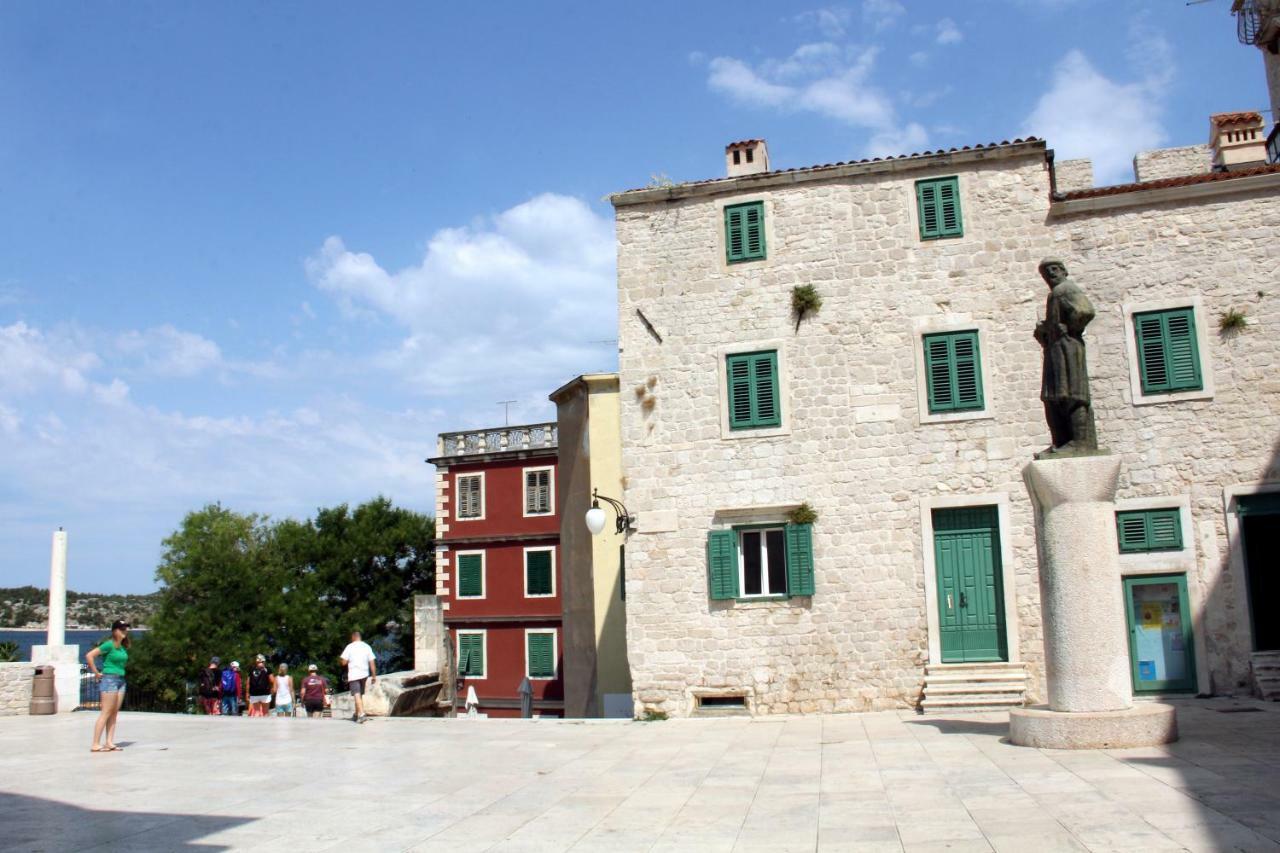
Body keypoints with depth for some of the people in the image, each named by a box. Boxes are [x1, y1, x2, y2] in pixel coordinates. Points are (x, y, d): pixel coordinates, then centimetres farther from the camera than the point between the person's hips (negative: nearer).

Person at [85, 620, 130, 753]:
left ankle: (109, 743, 8)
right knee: (106, 713, -8)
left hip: (121, 680, 8)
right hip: (109, 679, -8)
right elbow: (89, 656, -17)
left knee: (114, 713, 6)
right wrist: (96, 673, -13)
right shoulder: (109, 644, -12)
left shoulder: (123, 647, 12)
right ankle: (96, 745, -6)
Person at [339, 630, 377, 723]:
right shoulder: (366, 646, 7)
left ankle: (361, 714, -27)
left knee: (357, 695, -11)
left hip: (353, 674, -4)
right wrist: (374, 676, 7)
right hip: (364, 674, 4)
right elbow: (372, 662, 3)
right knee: (360, 695, 19)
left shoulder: (350, 647, -3)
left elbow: (344, 662, -6)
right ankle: (356, 714, 29)